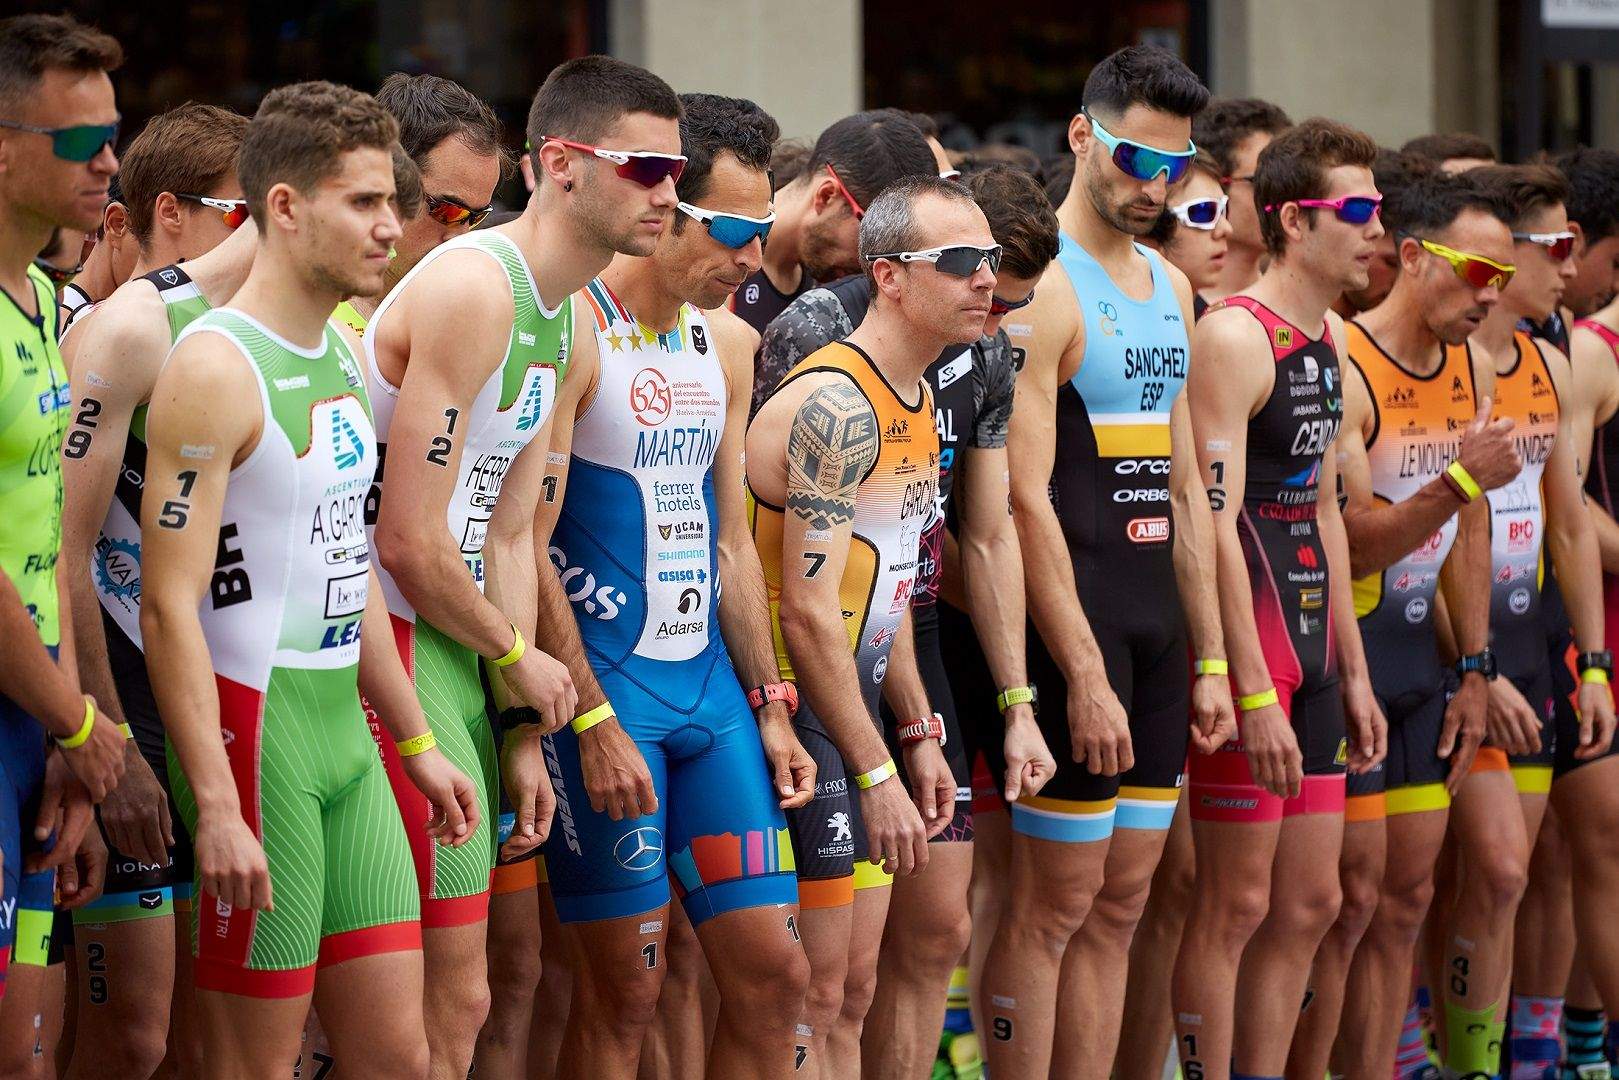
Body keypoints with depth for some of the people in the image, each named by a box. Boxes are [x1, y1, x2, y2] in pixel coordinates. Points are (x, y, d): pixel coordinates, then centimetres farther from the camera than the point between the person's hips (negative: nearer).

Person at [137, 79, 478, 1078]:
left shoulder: (347, 355, 14)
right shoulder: (216, 367, -14)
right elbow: (170, 602, -18)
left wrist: (417, 741, 23)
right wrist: (215, 805, -23)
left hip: (347, 729, 8)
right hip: (256, 729, -8)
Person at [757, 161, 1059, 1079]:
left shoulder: (987, 358, 7)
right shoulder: (820, 334, -17)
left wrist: (1015, 706, 11)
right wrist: (918, 724, -16)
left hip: (909, 642, 8)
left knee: (938, 929, 9)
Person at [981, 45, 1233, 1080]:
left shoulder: (1170, 287, 15)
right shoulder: (1045, 287, -12)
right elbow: (1025, 500, -17)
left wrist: (1210, 658, 15)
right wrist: (1083, 676, -20)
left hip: (1156, 627, 8)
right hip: (1074, 623, -8)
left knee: (1122, 903, 9)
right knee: (1055, 904, -6)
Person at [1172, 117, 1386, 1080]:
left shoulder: (1331, 337, 14)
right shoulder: (1235, 337, -14)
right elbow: (1214, 522, -19)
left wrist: (1352, 671, 19)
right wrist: (1253, 692, -22)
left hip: (1313, 638, 9)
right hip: (1248, 639, -9)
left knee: (1311, 901, 10)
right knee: (1238, 903, -5)